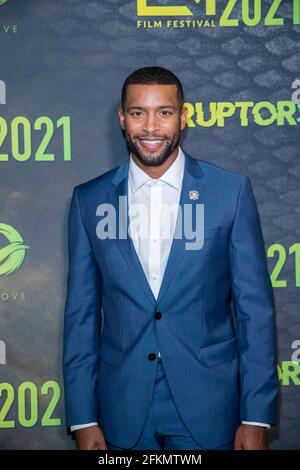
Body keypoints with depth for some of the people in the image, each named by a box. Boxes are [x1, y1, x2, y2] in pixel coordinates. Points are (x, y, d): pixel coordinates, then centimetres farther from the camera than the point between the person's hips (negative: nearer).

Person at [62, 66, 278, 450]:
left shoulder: (232, 191, -4)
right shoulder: (88, 200, 0)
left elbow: (255, 307, -3)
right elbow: (81, 313, 3)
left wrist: (256, 417, -6)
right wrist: (83, 419, 1)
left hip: (209, 408, -1)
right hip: (123, 413, 2)